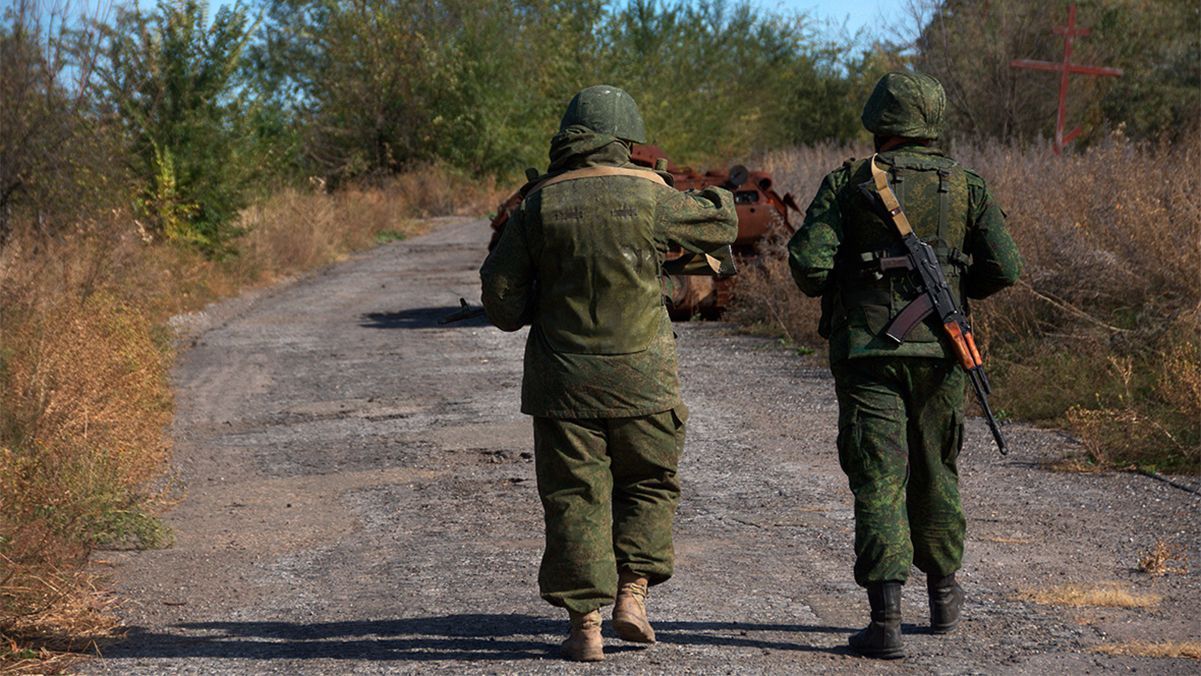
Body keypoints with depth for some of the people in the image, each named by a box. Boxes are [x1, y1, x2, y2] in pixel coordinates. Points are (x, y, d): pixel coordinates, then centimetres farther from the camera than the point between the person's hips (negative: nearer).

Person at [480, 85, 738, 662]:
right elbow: (720, 226, 10)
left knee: (574, 498, 7)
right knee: (649, 485, 18)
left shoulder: (538, 204, -2)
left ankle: (585, 625, 5)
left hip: (562, 381, 1)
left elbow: (501, 298, 0)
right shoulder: (649, 196, -7)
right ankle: (632, 593, 8)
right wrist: (716, 197, 32)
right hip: (639, 377, -1)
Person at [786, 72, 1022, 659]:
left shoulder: (848, 182, -2)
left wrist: (830, 292, 12)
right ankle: (943, 596, 33)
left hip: (866, 349, -2)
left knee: (878, 480, -4)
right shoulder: (966, 187, 5)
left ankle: (885, 620, -13)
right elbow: (1004, 269, 1)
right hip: (938, 348, 3)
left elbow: (807, 262, -10)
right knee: (934, 472, 19)